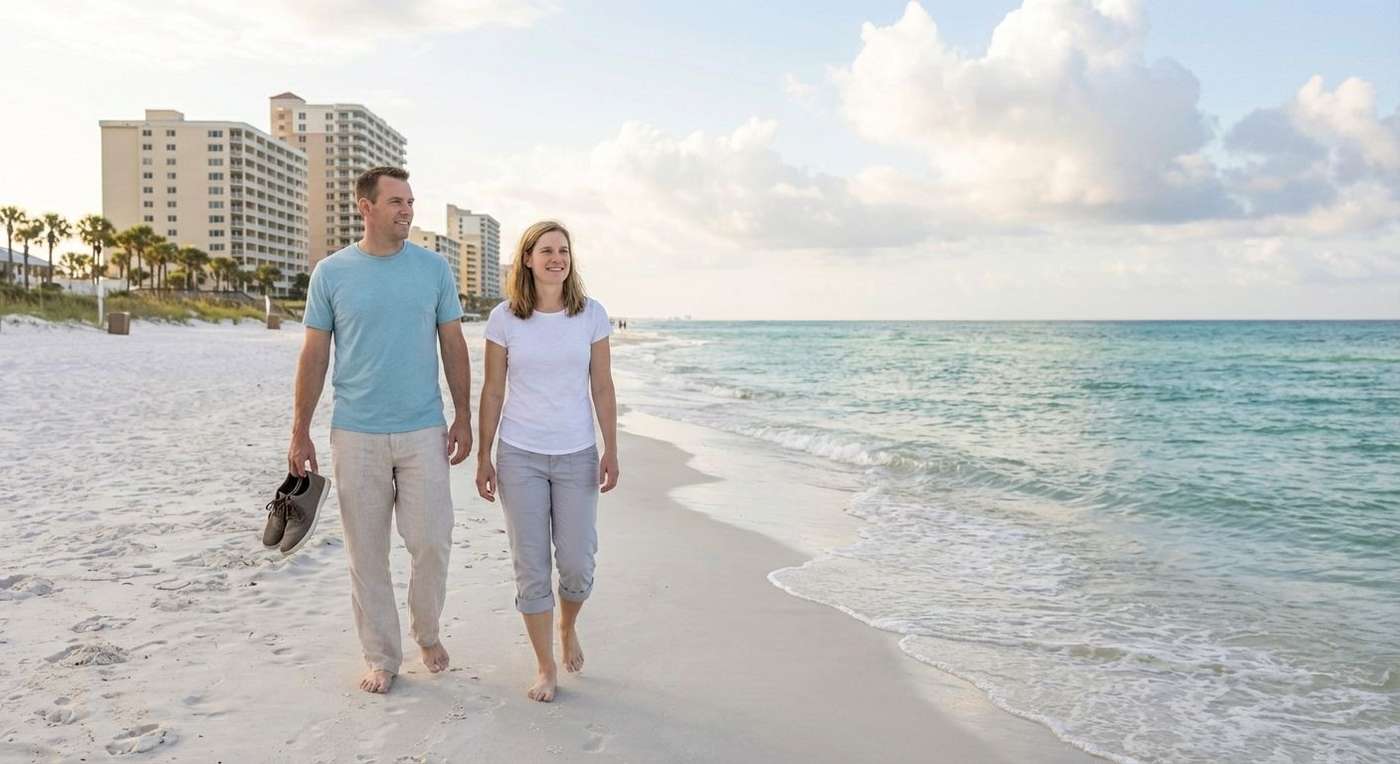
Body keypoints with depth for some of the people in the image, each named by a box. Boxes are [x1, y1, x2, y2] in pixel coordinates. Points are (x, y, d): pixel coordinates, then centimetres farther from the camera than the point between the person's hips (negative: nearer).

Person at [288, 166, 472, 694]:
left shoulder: (434, 268, 3)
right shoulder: (331, 273, 1)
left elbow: (453, 346, 6)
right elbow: (314, 355, 4)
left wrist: (463, 418, 3)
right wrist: (300, 432, 2)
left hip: (423, 432, 0)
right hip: (356, 435, 0)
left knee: (431, 542, -1)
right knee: (367, 553, 6)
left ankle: (427, 632, 26)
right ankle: (381, 657, 21)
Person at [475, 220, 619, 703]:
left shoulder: (591, 314, 0)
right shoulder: (504, 318, -2)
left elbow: (602, 387, 2)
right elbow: (493, 391, 2)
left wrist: (611, 450, -2)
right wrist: (483, 456, 2)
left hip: (576, 455, 1)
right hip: (520, 456, 0)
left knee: (577, 565, 3)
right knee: (531, 567, 4)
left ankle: (568, 626, 37)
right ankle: (546, 667, 20)